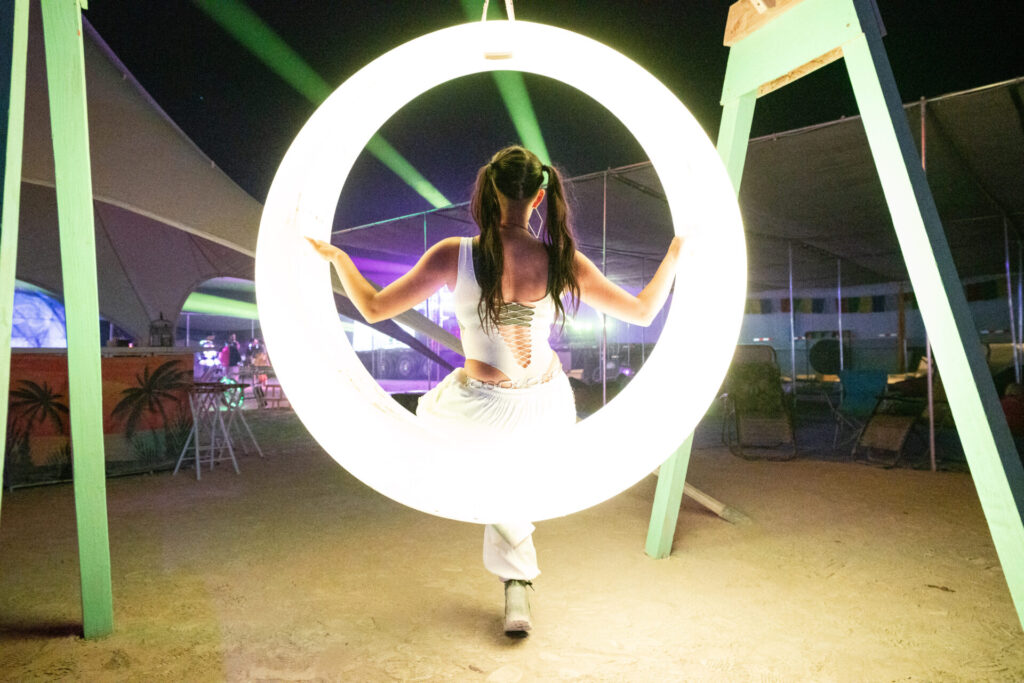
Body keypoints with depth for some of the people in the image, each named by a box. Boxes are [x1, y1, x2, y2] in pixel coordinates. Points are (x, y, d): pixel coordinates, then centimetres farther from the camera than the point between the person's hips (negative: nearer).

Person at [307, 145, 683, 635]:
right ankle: (516, 586, 40)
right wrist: (676, 251, 11)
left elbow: (373, 309, -10)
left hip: (485, 411, -3)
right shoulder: (563, 262, -13)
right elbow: (643, 311, -3)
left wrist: (335, 256, 7)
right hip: (548, 406, 3)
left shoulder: (455, 255, -19)